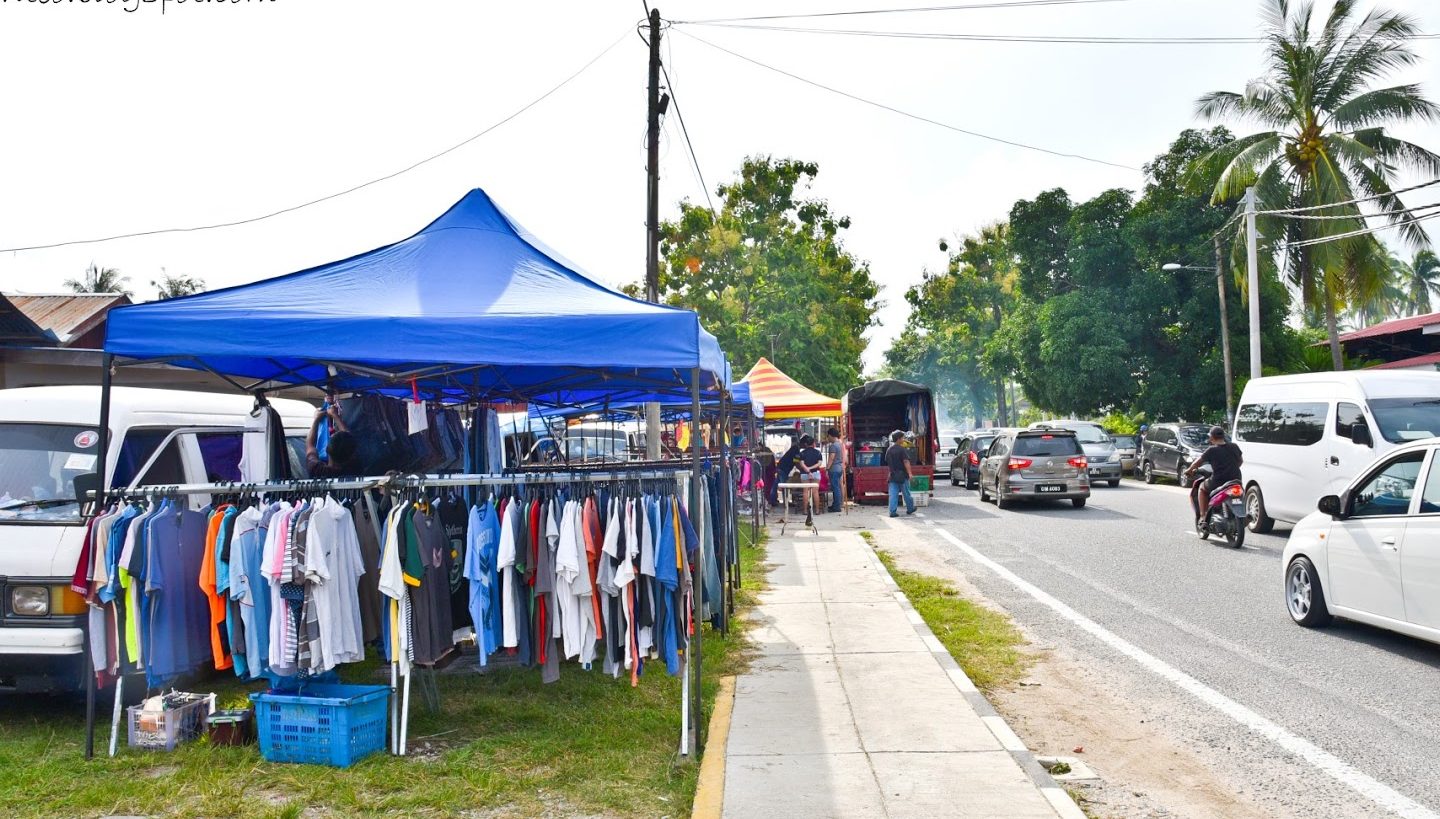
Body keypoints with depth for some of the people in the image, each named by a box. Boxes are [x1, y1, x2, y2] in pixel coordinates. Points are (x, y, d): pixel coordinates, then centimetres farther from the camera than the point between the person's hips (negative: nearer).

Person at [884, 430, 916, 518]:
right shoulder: (902, 449, -13)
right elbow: (906, 462, -19)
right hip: (902, 475, -5)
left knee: (893, 494, 1)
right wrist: (910, 473, -20)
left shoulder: (889, 450, 7)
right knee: (906, 493, 10)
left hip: (893, 475, 5)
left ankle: (893, 512, -4)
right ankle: (910, 509, 25)